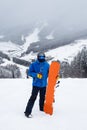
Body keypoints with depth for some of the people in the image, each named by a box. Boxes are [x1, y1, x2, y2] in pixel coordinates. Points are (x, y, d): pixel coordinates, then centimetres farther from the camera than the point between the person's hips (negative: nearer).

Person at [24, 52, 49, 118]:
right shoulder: (34, 64, -6)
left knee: (42, 97, 16)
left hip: (44, 84, 4)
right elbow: (30, 72, -7)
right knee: (33, 97, -10)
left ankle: (42, 108, 35)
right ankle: (28, 112, -7)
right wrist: (36, 75, -21)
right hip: (36, 84, -4)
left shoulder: (47, 65, 5)